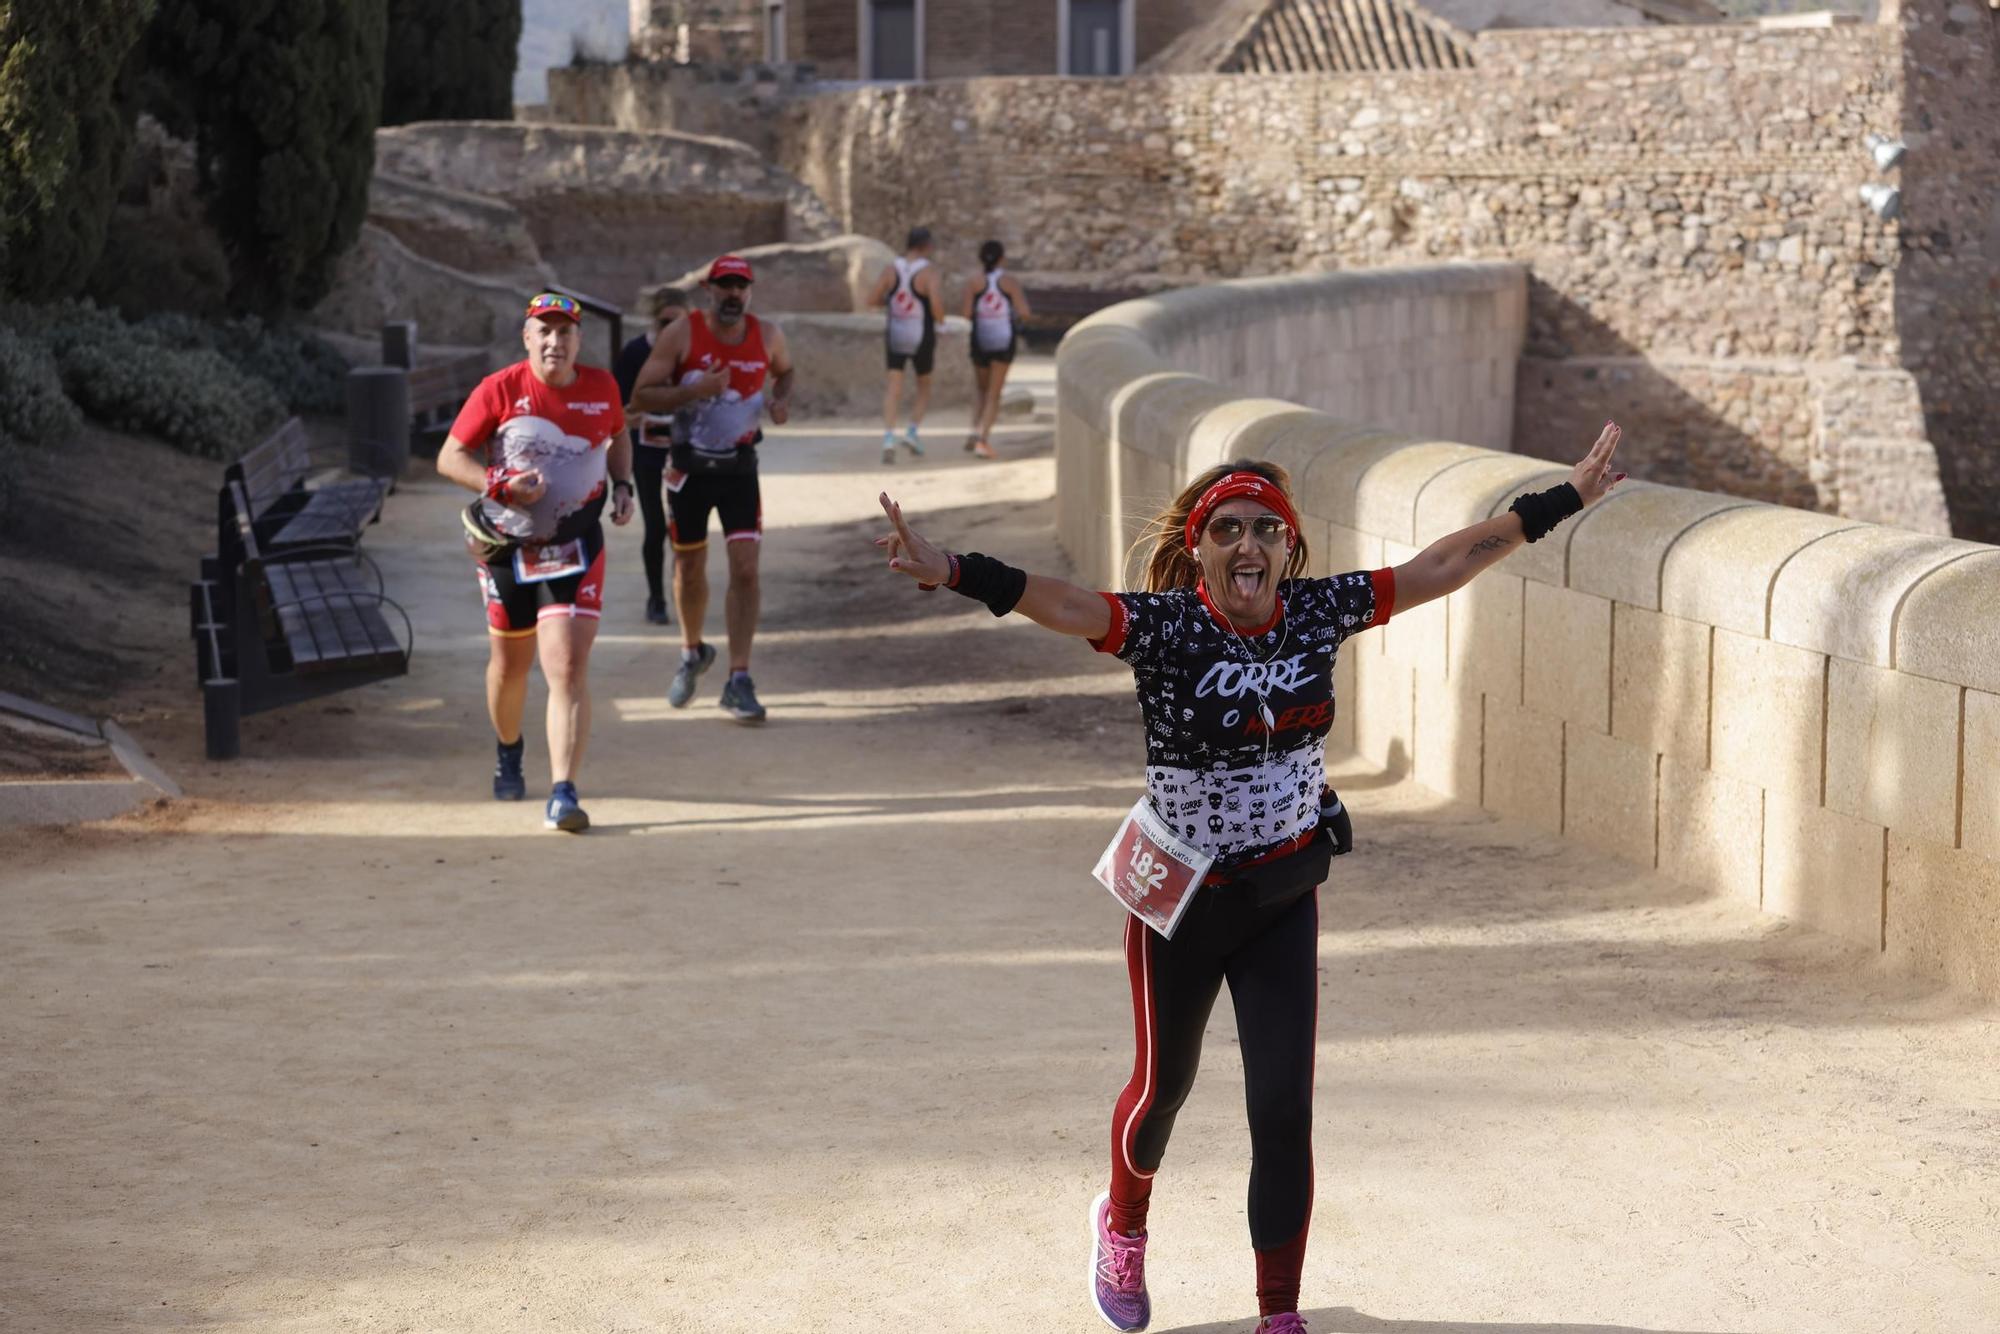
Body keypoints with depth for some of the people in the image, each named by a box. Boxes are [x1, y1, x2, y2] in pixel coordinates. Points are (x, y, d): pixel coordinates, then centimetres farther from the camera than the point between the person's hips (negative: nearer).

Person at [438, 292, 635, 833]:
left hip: (574, 547, 0)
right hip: (505, 545, 0)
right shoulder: (499, 390, -10)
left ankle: (563, 795, -17)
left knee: (569, 669, -15)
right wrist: (501, 485, -21)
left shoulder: (602, 387, 0)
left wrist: (622, 486, 4)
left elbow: (618, 437, 21)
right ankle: (508, 751, 48)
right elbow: (449, 457, -6)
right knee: (510, 664, 17)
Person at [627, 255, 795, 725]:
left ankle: (738, 680, -7)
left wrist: (782, 399, -3)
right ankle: (692, 652, 40)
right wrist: (696, 390, -27)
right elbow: (640, 396, -13)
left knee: (745, 570, -11)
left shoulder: (767, 336, -4)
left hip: (740, 467, 1)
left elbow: (784, 371, 19)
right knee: (690, 568, 13)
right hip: (689, 467, -1)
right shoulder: (681, 334, -12)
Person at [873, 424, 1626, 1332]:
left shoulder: (1320, 612, -6)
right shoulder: (1164, 626, -18)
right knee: (1164, 1083, 19)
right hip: (1180, 899, -2)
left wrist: (1560, 502, 5)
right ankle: (1123, 1223, 52)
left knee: (1285, 1111, -2)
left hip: (1283, 898, 2)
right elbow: (1060, 604, -35)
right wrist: (952, 572, -51)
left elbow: (1444, 564, 1)